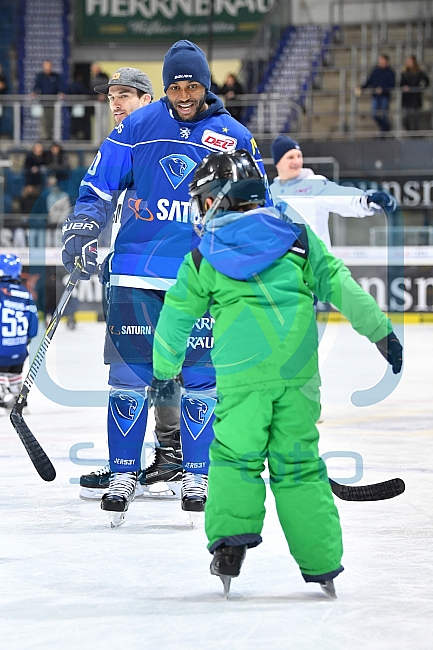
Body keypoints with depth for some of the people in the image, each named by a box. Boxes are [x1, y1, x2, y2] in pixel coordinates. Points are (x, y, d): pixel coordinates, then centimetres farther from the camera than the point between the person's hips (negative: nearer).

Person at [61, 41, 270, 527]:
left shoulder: (235, 138, 4)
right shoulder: (137, 127, 2)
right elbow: (100, 185, 8)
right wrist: (82, 230, -4)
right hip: (138, 270, 0)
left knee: (200, 377, 0)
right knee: (130, 371, -2)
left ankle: (196, 475, 12)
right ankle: (123, 474, 8)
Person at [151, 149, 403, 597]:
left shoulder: (203, 257, 12)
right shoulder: (297, 238, 13)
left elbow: (176, 318, 21)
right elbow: (339, 285, 7)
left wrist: (164, 372, 34)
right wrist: (380, 330, 11)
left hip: (241, 372, -2)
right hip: (298, 370, 2)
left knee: (236, 456, 6)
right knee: (297, 463, 7)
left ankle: (232, 536, -14)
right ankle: (321, 564, 7)